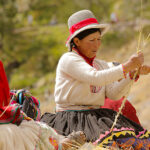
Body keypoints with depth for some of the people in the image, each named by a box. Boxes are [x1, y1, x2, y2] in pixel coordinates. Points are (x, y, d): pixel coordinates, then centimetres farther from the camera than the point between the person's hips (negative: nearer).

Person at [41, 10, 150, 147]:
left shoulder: (102, 65, 18)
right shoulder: (69, 59, -5)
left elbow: (113, 94, 4)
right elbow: (95, 77, -21)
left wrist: (133, 74, -10)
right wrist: (127, 66, -24)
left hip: (96, 116, 7)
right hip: (72, 118, -7)